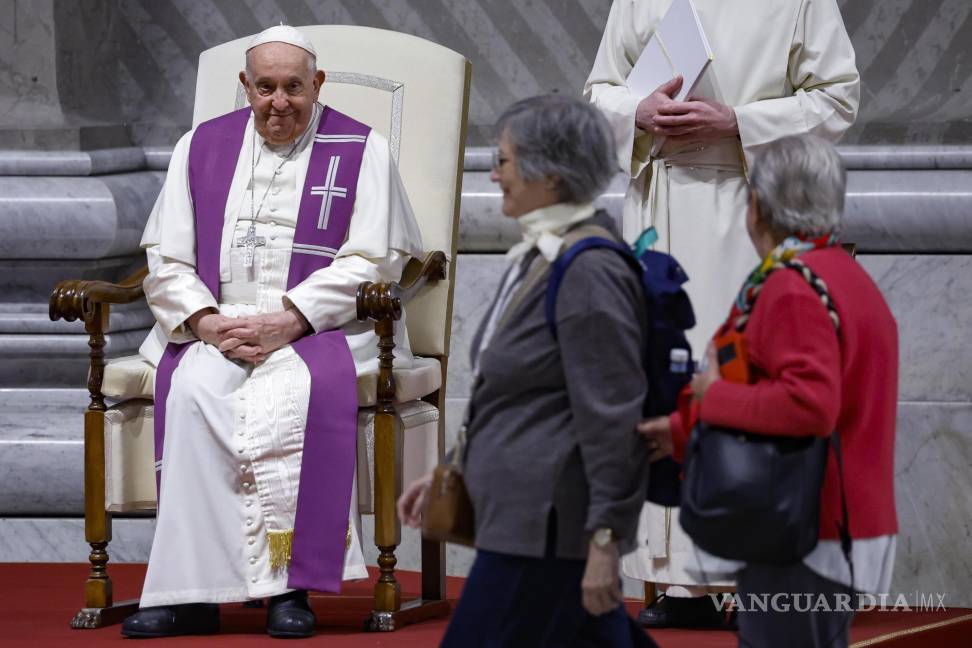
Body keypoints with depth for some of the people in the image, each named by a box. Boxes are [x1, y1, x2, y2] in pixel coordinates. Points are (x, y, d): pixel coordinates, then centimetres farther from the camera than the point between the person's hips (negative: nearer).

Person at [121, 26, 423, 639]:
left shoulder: (361, 151, 4)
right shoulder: (202, 147, 14)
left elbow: (369, 263, -5)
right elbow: (166, 261, 11)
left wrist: (287, 321, -17)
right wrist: (207, 322, -9)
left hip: (320, 330, -2)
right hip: (216, 326, 3)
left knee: (293, 392, -36)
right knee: (193, 387, -31)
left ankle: (287, 587, -33)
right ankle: (193, 594, -32)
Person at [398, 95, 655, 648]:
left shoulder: (587, 272, -18)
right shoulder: (537, 258, 14)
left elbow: (613, 419, -21)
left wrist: (605, 540, -22)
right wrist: (447, 475, 22)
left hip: (547, 527, -10)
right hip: (527, 514, 10)